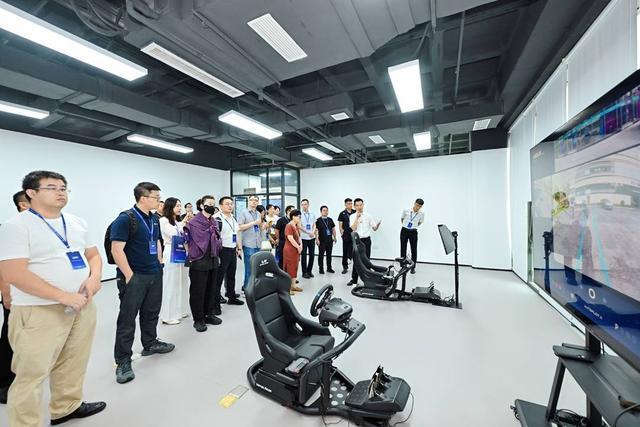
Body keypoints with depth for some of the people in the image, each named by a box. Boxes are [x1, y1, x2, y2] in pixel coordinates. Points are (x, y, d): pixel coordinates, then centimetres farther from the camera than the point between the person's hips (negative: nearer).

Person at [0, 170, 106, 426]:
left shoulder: (78, 223, 8)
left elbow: (93, 254, 15)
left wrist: (94, 277, -6)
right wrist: (64, 296, -20)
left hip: (83, 306, 6)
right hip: (39, 311, -6)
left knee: (73, 364, 18)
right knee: (32, 373, 4)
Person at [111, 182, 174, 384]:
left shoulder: (154, 219, 8)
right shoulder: (125, 219, -15)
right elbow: (117, 250, -18)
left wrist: (160, 265, 13)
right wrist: (130, 276, -18)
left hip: (155, 274, 7)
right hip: (134, 277, -7)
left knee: (151, 312, 19)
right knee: (127, 318, 4)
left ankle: (150, 344, 37)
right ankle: (123, 361, 17)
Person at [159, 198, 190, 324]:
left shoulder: (178, 221, 15)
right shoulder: (163, 220, -4)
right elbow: (173, 234, -14)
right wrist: (183, 224, -9)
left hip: (182, 253, 7)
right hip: (171, 254, -7)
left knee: (182, 282, 11)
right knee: (171, 284, 0)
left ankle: (180, 310, 24)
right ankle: (168, 315, 11)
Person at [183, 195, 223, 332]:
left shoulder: (214, 222, 11)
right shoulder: (194, 222, -8)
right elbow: (186, 241, -6)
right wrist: (191, 255, -5)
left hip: (213, 261, 6)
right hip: (199, 262, -6)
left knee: (211, 289, 14)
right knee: (198, 291, 4)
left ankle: (209, 314, 28)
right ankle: (198, 319, 16)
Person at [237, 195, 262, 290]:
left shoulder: (258, 214, 15)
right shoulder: (244, 213, -3)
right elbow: (240, 227, -12)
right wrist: (254, 223, -13)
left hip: (258, 244, 6)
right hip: (248, 244, -6)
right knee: (249, 267, -2)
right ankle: (247, 287, 12)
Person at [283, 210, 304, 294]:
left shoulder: (296, 226, 12)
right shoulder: (289, 226, -16)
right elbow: (290, 239, -22)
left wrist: (301, 245, -4)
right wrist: (298, 247, -15)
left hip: (296, 250, 9)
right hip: (290, 250, -9)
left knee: (295, 267, 14)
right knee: (289, 268, -1)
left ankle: (293, 285, 25)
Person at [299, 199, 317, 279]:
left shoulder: (312, 215, 10)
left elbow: (314, 225, 9)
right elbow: (300, 226, -9)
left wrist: (313, 232, -11)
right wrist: (308, 232, -16)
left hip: (312, 237, 4)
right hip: (303, 238, -4)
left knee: (312, 255, 7)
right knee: (304, 255, 3)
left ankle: (309, 271, 21)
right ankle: (304, 272, 14)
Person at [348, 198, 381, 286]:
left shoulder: (368, 216, 2)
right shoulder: (353, 216, 0)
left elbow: (374, 228, 1)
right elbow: (353, 228, -14)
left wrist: (378, 224, -20)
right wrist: (357, 217, -15)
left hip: (366, 240, 0)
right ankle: (354, 279, 19)